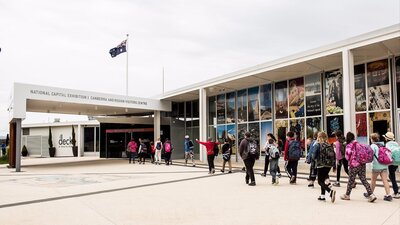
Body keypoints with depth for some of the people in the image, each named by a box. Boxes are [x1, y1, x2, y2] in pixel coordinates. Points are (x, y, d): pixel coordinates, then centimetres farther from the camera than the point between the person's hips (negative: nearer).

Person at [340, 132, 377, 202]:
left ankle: (347, 195, 20)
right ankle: (371, 195, -1)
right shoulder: (358, 144, 9)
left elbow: (347, 156, -11)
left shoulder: (349, 145, -11)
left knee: (351, 180, 6)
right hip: (362, 164, 6)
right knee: (363, 180, 8)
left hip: (354, 165, -6)